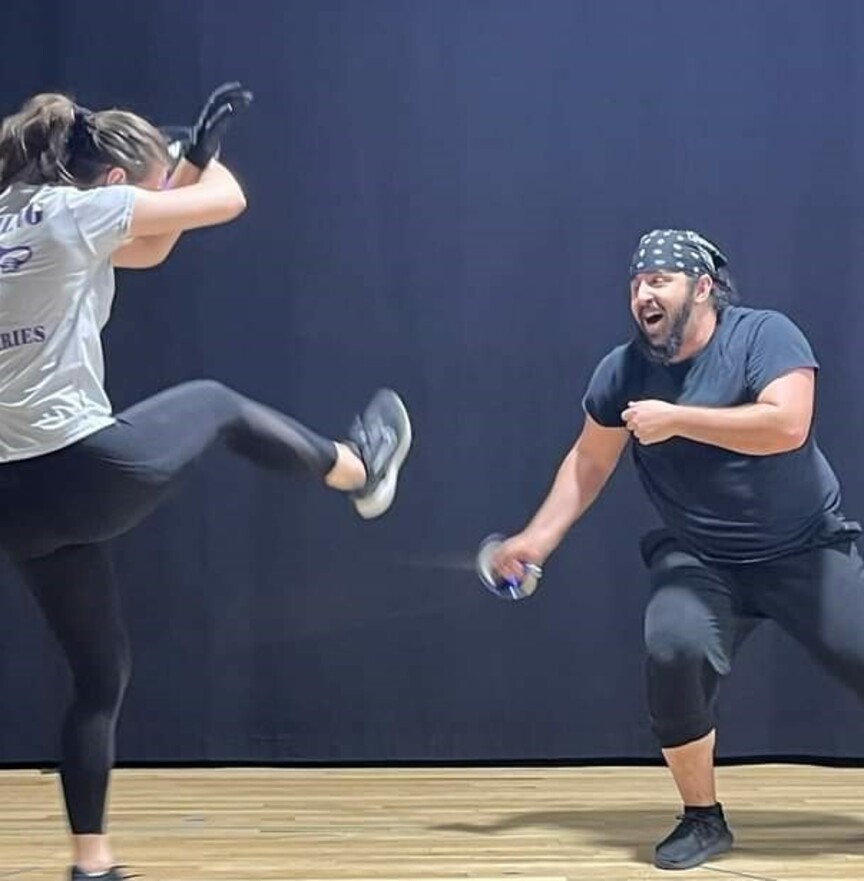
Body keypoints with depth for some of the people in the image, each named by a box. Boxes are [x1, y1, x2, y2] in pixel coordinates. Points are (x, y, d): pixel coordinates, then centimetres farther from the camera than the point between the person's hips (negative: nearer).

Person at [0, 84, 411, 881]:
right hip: (87, 468, -7)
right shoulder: (77, 211, -8)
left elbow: (148, 251, 27)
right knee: (215, 403, 22)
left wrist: (197, 151, 23)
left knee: (101, 672, 18)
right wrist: (200, 163, 25)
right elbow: (226, 202, 2)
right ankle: (359, 470, 44)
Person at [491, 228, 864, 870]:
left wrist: (676, 418, -29)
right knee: (673, 653, -25)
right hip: (701, 561, 2)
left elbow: (787, 425, -31)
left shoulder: (765, 334, -15)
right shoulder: (623, 371, -4)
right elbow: (588, 463, 8)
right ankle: (704, 820, -5)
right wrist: (539, 536, -2)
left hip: (806, 550, -1)